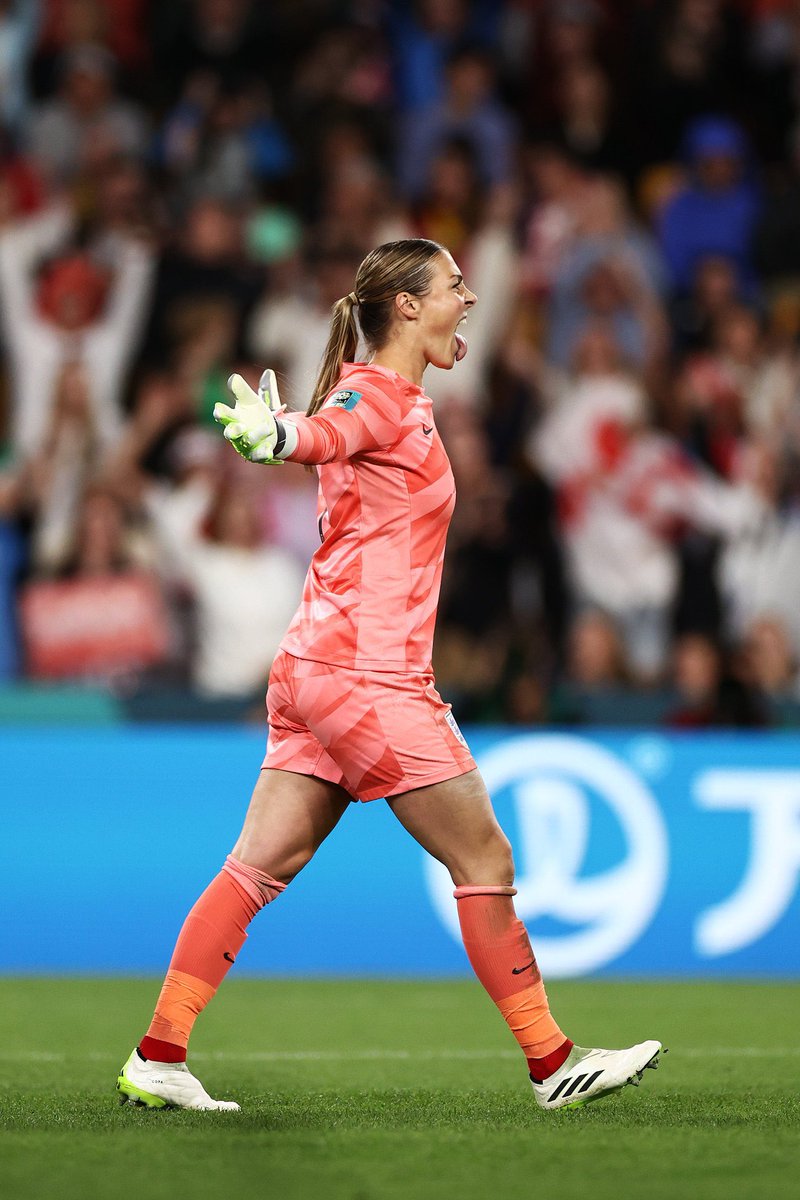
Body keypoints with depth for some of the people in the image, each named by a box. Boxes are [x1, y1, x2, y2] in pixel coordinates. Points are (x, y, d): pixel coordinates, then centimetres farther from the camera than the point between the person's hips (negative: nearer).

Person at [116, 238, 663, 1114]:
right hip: (367, 675, -9)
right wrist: (270, 432, -57)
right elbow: (321, 433, -36)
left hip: (316, 671, 9)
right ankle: (552, 1065, 8)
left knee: (261, 866, 5)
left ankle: (158, 1059, 2)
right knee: (484, 862, 0)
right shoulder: (379, 396, -13)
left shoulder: (398, 397, 14)